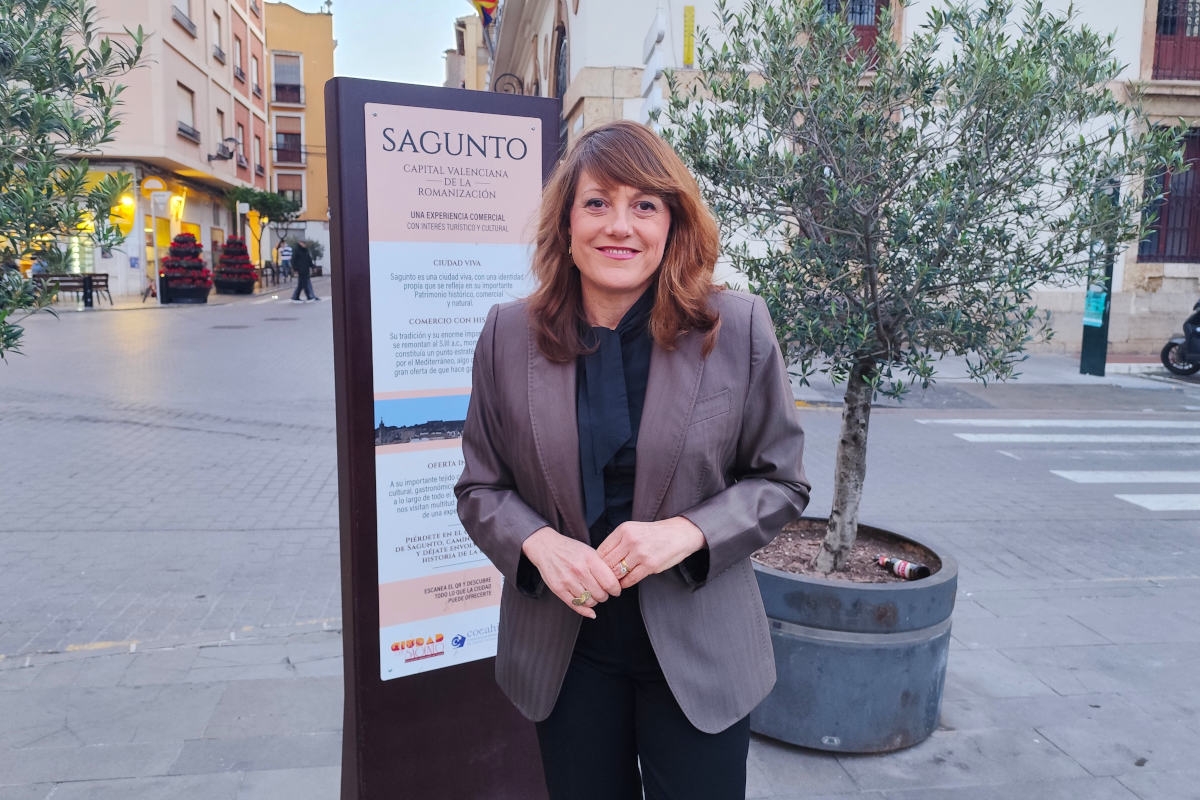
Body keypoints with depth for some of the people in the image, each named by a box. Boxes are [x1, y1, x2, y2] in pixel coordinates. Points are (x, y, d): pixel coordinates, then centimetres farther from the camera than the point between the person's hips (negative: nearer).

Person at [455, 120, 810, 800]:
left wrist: (687, 532, -19)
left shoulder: (740, 329, -9)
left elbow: (781, 482, -2)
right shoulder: (509, 335, -5)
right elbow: (481, 489, 2)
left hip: (698, 654, -1)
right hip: (565, 650, 2)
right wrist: (538, 543, -18)